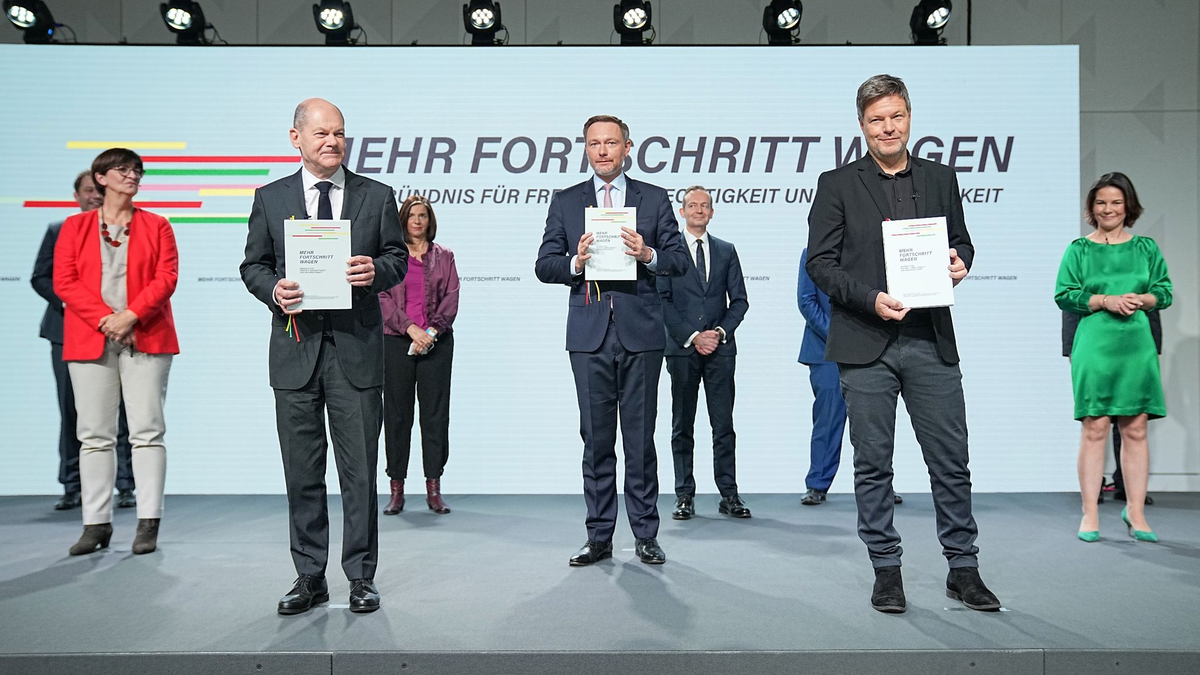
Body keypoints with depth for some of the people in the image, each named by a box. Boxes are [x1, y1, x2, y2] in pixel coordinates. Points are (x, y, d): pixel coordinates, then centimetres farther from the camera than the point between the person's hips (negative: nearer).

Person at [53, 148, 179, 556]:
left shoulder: (156, 226, 11)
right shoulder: (74, 226, 13)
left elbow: (166, 278, 0)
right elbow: (64, 281, 3)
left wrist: (131, 315, -13)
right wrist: (104, 319, -11)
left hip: (145, 337, -1)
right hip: (90, 339, 1)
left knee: (147, 429, -4)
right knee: (94, 433, 2)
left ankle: (149, 523, -1)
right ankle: (96, 524, 8)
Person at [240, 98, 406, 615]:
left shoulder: (376, 196, 8)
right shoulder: (270, 198, 10)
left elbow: (398, 258, 8)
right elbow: (253, 264, 11)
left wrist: (377, 271, -14)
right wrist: (273, 289, -11)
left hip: (357, 346, -1)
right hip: (296, 347, 1)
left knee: (359, 469, 3)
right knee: (301, 471, 7)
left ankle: (361, 576, 16)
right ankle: (309, 576, 20)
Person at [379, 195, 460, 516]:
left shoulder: (444, 256, 11)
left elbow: (451, 298, 4)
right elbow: (382, 297, -2)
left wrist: (433, 330, -10)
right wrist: (410, 328, -13)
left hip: (437, 342, 1)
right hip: (396, 342, -1)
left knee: (436, 412, 1)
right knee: (396, 413, 2)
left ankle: (434, 489, 8)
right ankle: (396, 490, 9)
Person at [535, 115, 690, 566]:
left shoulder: (654, 199, 10)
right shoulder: (565, 202, 12)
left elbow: (680, 261, 6)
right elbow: (544, 266, 7)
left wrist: (648, 255, -14)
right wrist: (575, 262, -13)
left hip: (641, 333, -1)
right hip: (589, 334, 1)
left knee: (640, 437, 3)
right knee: (596, 439, 5)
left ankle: (646, 536, 15)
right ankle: (599, 537, 15)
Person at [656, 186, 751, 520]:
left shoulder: (726, 251, 14)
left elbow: (739, 300, 10)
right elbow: (662, 300, -2)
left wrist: (720, 332, -6)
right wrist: (692, 336, -10)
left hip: (720, 349, 2)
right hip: (682, 349, -2)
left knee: (724, 425, 3)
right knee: (682, 426, 4)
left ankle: (729, 495, 9)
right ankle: (685, 496, 10)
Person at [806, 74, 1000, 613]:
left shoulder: (940, 179, 13)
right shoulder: (837, 185, 4)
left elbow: (961, 242, 21)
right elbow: (819, 262, -2)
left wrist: (960, 262, -3)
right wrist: (870, 299, -15)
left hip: (931, 341, 3)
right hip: (865, 345, -2)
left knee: (951, 460, 6)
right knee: (873, 463, 5)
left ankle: (963, 569, 21)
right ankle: (886, 570, 19)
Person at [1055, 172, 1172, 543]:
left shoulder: (1146, 247, 13)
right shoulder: (1079, 249, 6)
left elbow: (1165, 291, 11)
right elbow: (1063, 295, -1)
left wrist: (1141, 299, -9)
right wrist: (1106, 301, -12)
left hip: (1137, 346, 2)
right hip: (1095, 347, -2)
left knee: (1135, 429, 3)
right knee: (1094, 428, -3)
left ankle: (1136, 512, 14)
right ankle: (1090, 514, 4)